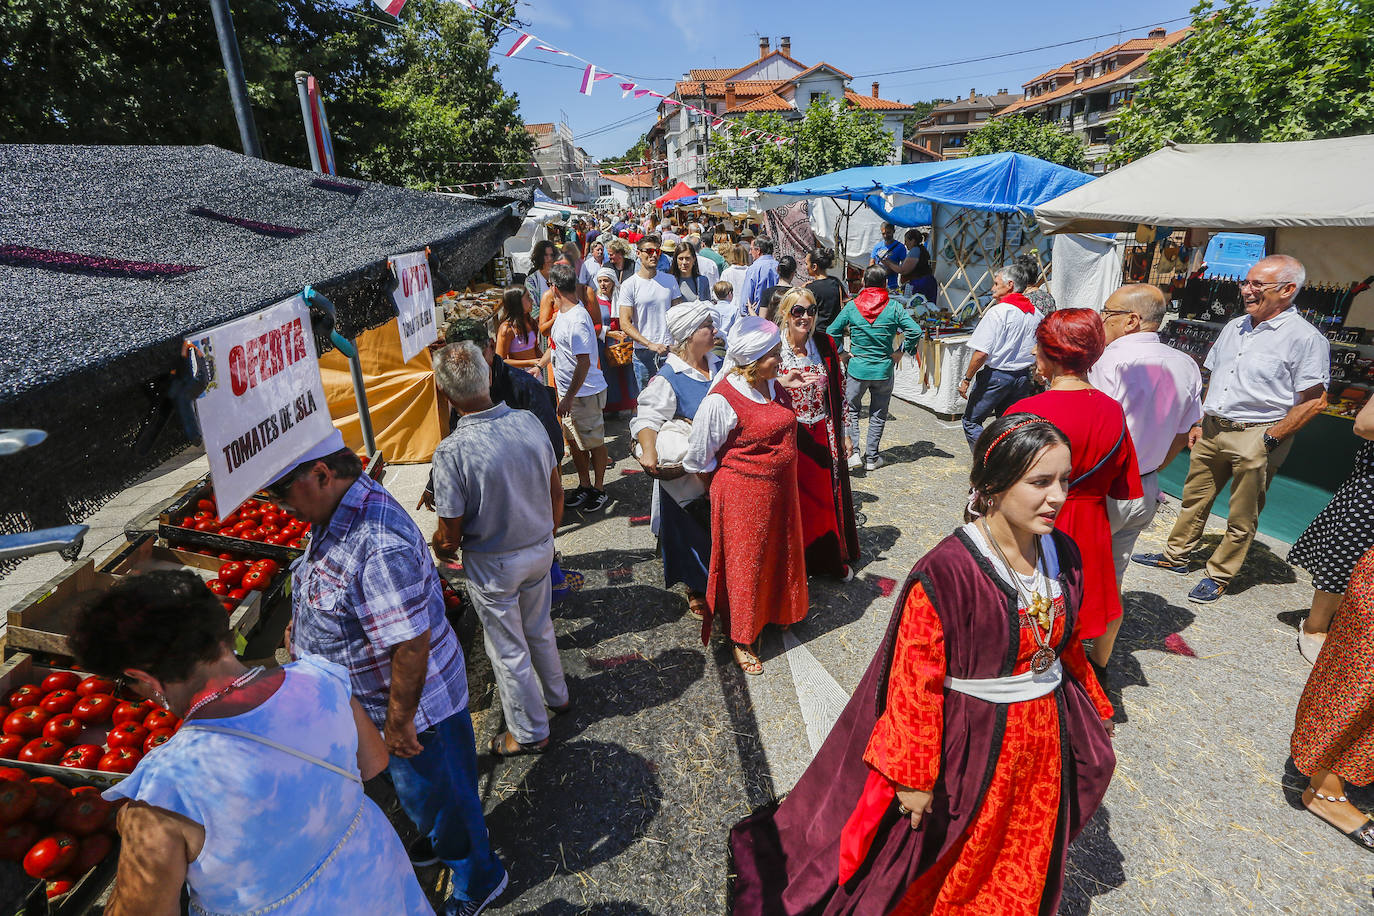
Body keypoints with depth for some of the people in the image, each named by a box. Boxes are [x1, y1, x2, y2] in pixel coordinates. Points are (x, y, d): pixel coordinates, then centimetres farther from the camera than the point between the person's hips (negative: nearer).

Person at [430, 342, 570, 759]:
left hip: (493, 565, -5)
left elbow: (450, 538, -19)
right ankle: (556, 695, 51)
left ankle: (530, 732, 35)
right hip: (541, 550, 5)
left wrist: (436, 547, 5)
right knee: (539, 628, 28)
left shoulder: (452, 451, -27)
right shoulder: (528, 421, -13)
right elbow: (556, 489, 0)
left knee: (508, 648, 16)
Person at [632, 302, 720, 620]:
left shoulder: (720, 367, 4)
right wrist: (649, 450, -41)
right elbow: (647, 418, -22)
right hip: (686, 472, -6)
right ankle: (696, 591, 32)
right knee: (692, 530, 10)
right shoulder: (668, 378, -16)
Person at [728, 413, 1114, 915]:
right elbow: (915, 681, -23)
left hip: (1045, 737, 6)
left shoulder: (1061, 553, -8)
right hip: (970, 742, -6)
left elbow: (1066, 641, 9)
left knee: (1020, 869, 29)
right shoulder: (944, 573, -30)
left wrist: (1095, 708, 19)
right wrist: (912, 776, -18)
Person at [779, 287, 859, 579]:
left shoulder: (825, 345, 2)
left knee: (828, 497, 11)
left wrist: (842, 432, 8)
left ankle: (833, 559, 31)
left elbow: (837, 392, 7)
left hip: (822, 435, 3)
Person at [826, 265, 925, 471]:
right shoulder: (894, 308, -5)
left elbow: (831, 332, -2)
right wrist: (902, 351, 3)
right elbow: (915, 331, -9)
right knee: (878, 414, 13)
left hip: (857, 368, 0)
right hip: (884, 369, 1)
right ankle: (871, 458, 18)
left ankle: (853, 452, 3)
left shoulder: (851, 306, -4)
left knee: (850, 410, 15)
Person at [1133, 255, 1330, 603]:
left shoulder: (1305, 338, -11)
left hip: (1256, 437, -6)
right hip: (1212, 430, 7)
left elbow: (1314, 400, -13)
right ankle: (1176, 556, 30)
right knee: (1194, 498, 16)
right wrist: (1200, 422, 13)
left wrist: (1270, 439, -15)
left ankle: (1218, 576, 18)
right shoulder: (1234, 327, 11)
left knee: (1242, 517, 5)